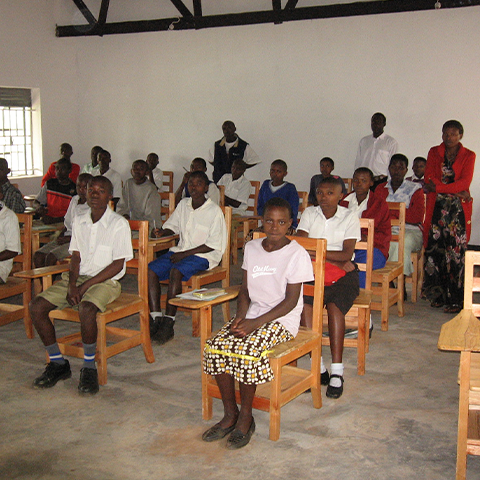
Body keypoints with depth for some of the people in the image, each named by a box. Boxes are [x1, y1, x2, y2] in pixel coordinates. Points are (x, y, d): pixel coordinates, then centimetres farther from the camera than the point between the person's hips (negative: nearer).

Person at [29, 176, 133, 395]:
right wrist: (72, 284, -8)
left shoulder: (119, 224, -7)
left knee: (86, 309, -37)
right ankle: (58, 363, -1)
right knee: (36, 306, -14)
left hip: (105, 281, -6)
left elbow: (117, 264, -11)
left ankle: (89, 367, -16)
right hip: (77, 278, 6)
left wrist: (85, 286, -16)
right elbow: (76, 256, 10)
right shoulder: (79, 221, 10)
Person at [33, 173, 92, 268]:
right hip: (68, 237, 8)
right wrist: (61, 235, 3)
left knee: (51, 257, -25)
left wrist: (69, 238, -15)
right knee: (38, 255, -10)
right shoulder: (74, 199, 16)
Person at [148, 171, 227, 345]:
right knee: (150, 270, -18)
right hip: (180, 250, 6)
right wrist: (162, 232, -1)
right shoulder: (183, 204, 11)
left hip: (203, 255, -6)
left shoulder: (214, 211, -8)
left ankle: (168, 322, -26)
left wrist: (185, 254, -17)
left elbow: (213, 245, -12)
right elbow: (172, 226, 24)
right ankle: (155, 318, -19)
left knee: (175, 272, -33)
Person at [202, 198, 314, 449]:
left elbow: (290, 301, -12)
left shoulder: (297, 254, -9)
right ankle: (229, 414, -3)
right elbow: (245, 289, 13)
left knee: (246, 352, -31)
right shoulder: (251, 248, 9)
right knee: (214, 347, -18)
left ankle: (245, 417, -9)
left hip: (282, 318, -6)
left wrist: (256, 323, -19)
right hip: (252, 314, 6)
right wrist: (241, 316, -7)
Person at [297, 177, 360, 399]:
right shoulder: (309, 213, 11)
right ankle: (319, 367, -24)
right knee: (304, 300, -29)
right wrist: (334, 259, -10)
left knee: (334, 305, -31)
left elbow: (347, 255, -7)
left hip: (342, 274, -1)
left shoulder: (350, 217, 5)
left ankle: (337, 372, -26)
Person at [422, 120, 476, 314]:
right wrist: (457, 190, -10)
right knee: (435, 248, -4)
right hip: (437, 207, 2)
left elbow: (465, 182, -7)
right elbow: (429, 178, -1)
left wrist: (438, 187, -17)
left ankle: (454, 299, -5)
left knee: (456, 251, -7)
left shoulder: (468, 156, 6)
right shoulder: (434, 152, 12)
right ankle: (438, 294, 7)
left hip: (459, 209, -2)